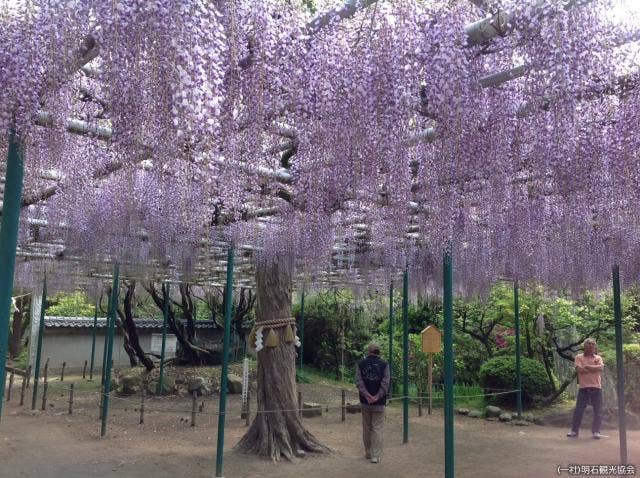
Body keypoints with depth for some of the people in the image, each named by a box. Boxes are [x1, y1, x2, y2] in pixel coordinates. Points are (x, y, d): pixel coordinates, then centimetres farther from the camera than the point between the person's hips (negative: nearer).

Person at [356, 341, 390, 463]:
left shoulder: (361, 364, 3)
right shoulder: (384, 365, -2)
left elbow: (359, 381, -7)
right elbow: (385, 383, -10)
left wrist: (366, 395, -13)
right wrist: (377, 396, -13)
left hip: (365, 402, 2)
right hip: (379, 403, -2)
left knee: (367, 428, 14)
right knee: (377, 429, 2)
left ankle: (368, 453, 24)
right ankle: (375, 455, -1)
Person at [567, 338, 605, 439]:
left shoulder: (598, 358, 12)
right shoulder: (579, 357, 7)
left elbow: (601, 367, -9)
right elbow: (579, 369, -10)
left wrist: (586, 366, -11)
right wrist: (594, 369, -7)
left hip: (596, 387, 2)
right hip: (583, 387, -1)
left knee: (598, 411, 2)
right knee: (578, 410, -1)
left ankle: (596, 431, 14)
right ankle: (574, 430, 7)